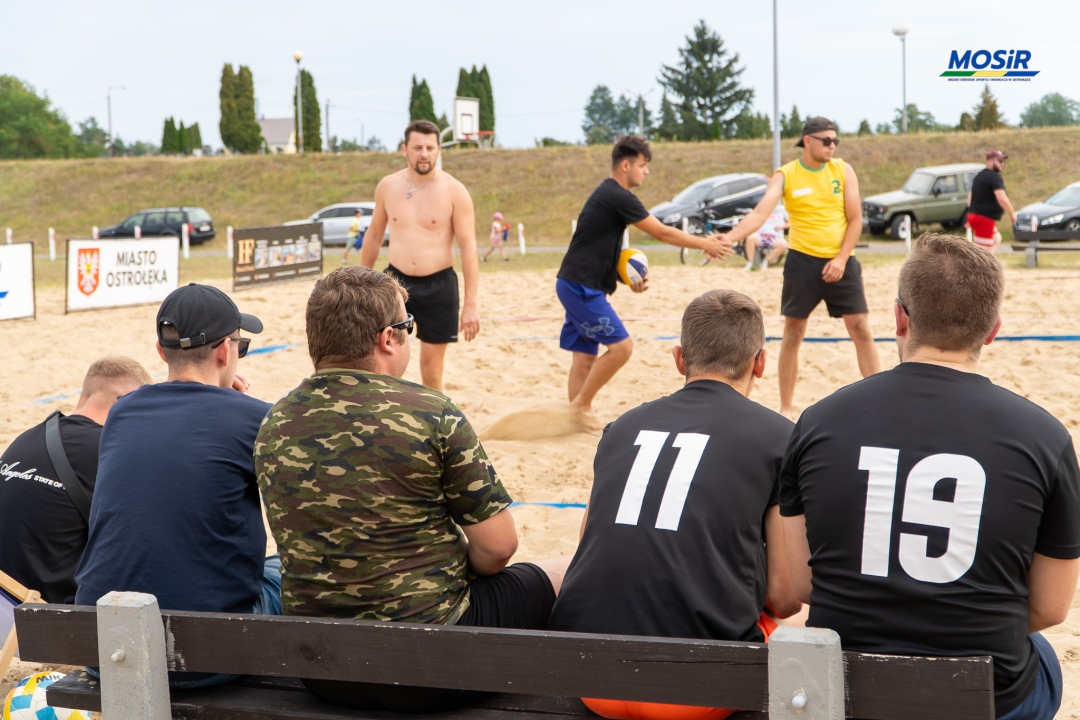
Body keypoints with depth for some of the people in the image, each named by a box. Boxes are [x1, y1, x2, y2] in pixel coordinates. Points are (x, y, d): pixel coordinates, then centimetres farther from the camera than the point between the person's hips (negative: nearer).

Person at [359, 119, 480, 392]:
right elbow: (374, 235, 14)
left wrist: (471, 304, -12)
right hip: (396, 280, 2)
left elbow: (469, 248, -8)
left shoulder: (454, 191, -8)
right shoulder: (388, 186, 1)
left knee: (432, 368, 7)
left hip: (438, 285, -2)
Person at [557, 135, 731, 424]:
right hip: (582, 288, -10)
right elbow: (662, 233, -12)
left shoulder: (608, 195, 17)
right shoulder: (619, 197, -14)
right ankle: (581, 404, -3)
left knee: (585, 356, 8)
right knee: (621, 345, -11)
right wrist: (705, 244, -3)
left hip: (578, 287, 10)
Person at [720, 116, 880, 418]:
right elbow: (760, 213, -16)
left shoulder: (843, 170, 1)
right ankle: (786, 408, 13)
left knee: (861, 329, -1)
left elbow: (855, 219, 0)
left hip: (841, 261, 1)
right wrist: (728, 238, -32)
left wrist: (841, 259, -12)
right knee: (793, 334, 4)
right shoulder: (785, 175, -4)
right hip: (802, 260, -1)